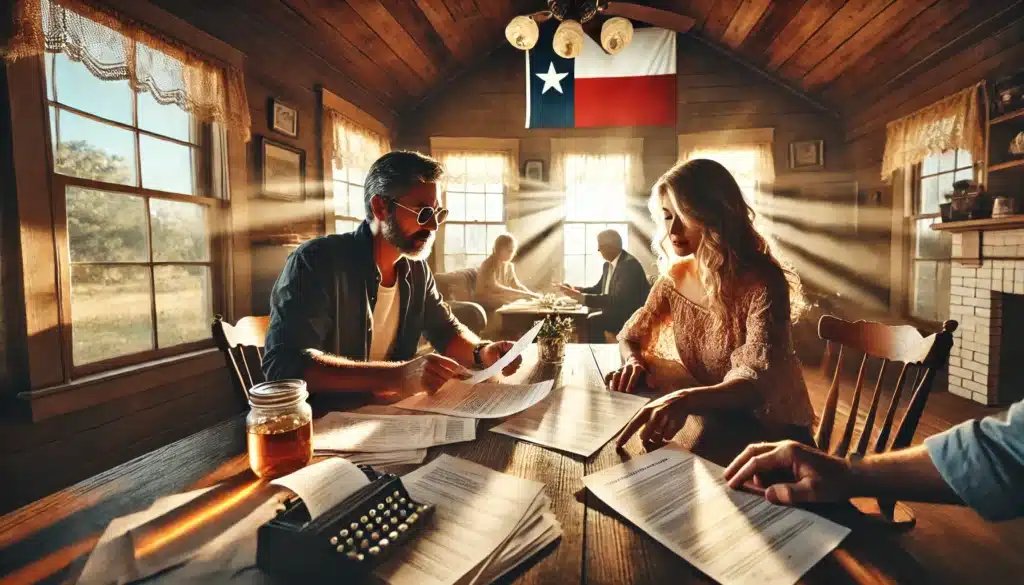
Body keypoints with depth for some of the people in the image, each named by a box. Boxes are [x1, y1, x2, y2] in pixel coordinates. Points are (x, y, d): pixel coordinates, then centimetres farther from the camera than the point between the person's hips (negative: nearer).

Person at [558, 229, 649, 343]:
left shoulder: (629, 265, -20)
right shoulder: (608, 264, 7)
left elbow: (617, 299, -28)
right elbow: (599, 288, 17)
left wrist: (582, 297, -31)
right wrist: (575, 289, 0)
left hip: (631, 318, -8)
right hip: (616, 313, 8)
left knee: (593, 321, -21)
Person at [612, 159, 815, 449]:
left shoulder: (761, 281, -21)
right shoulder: (675, 275, -5)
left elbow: (757, 380, -32)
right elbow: (631, 336, 4)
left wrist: (685, 400, -51)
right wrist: (634, 362, -20)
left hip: (771, 429, -4)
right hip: (712, 420, 5)